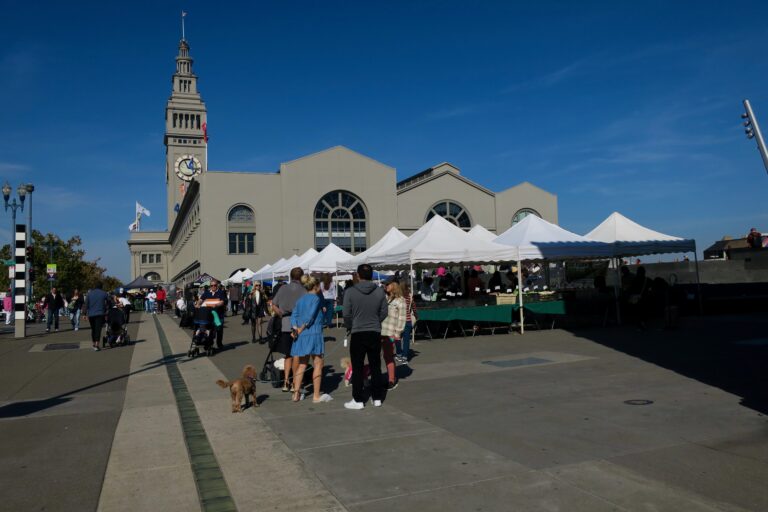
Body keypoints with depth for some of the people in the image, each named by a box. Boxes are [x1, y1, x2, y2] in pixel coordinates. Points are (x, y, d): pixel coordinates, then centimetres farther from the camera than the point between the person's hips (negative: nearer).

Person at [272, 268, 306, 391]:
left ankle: (286, 381, 11)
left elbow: (274, 305, 6)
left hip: (285, 325, 3)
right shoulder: (303, 290, -6)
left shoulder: (283, 288, 5)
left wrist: (282, 315, 13)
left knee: (288, 354, 15)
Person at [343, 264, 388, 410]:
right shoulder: (380, 292, -3)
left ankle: (358, 400, 9)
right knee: (375, 367, 12)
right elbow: (384, 313, 2)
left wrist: (349, 327, 11)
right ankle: (377, 399, 18)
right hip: (375, 333, 3)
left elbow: (346, 314, -7)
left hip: (357, 334, -3)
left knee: (357, 368, 5)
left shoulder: (350, 292, -11)